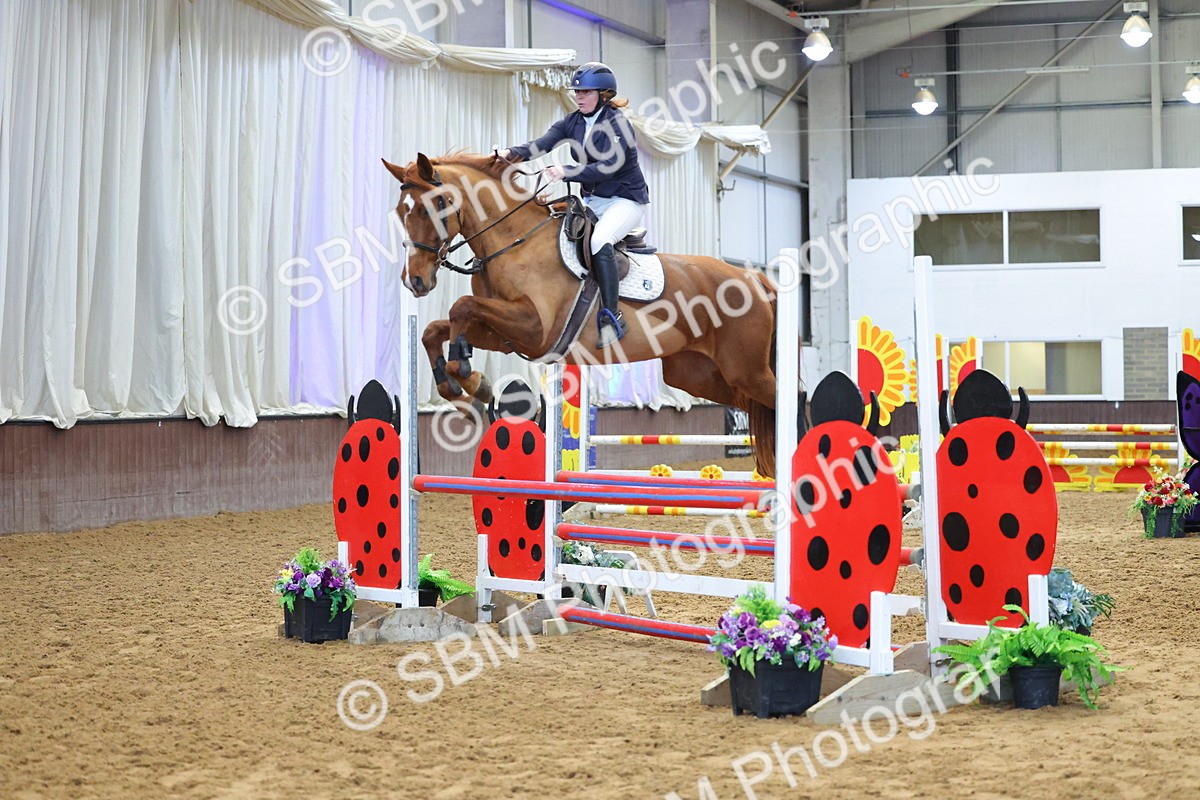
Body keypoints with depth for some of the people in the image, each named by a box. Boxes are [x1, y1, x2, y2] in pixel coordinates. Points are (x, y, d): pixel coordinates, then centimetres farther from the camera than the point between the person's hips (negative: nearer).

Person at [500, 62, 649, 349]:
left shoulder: (617, 124, -15)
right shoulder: (573, 121, 4)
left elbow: (605, 168, -28)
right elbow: (542, 144, -12)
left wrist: (566, 172, -39)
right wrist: (511, 153, -30)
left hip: (626, 200, -8)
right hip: (592, 200, 8)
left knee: (599, 241, -33)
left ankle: (611, 317, -30)